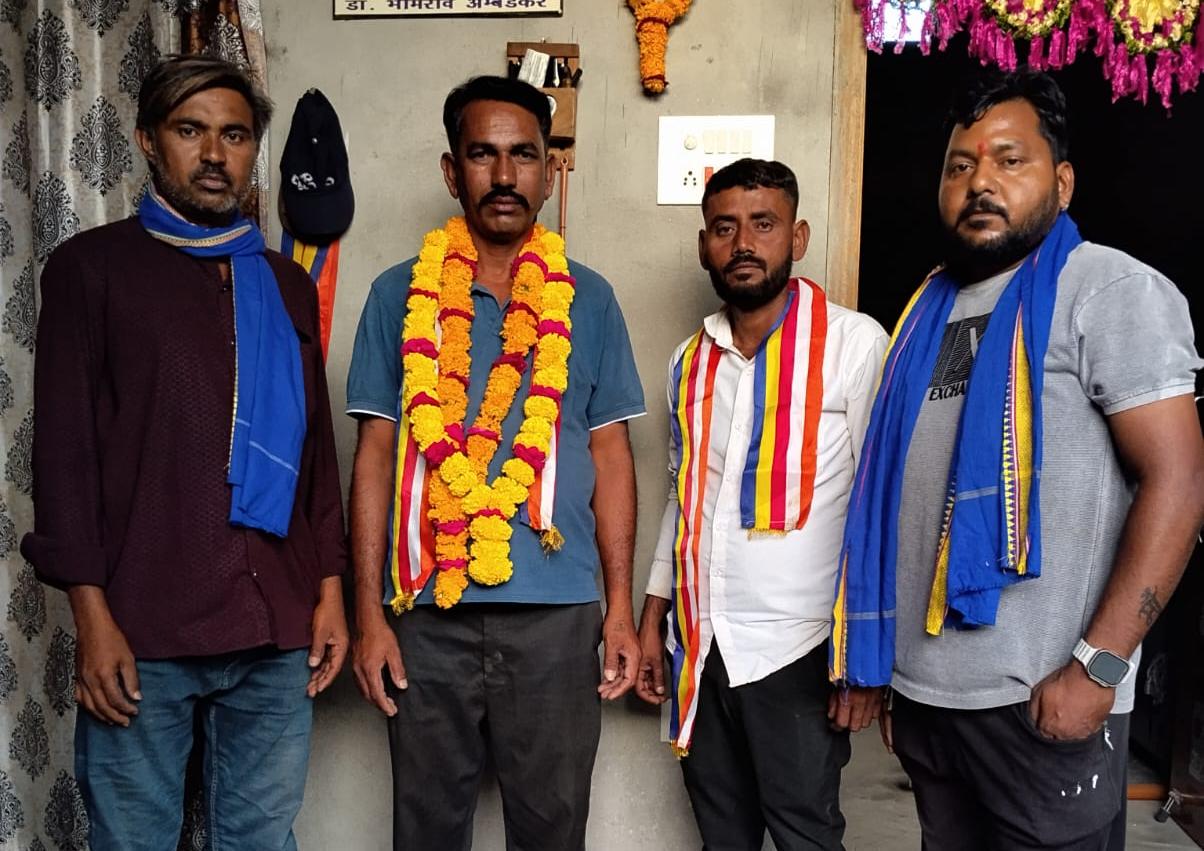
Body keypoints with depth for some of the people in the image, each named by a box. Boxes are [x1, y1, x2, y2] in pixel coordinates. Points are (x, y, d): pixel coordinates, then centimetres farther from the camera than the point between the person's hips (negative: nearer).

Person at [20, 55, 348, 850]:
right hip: (144, 626, -3)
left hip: (277, 627, 3)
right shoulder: (93, 265, 3)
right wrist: (92, 612, -10)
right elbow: (64, 447, -3)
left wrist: (330, 591, 8)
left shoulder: (287, 283, 14)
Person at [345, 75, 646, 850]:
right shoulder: (401, 294, 2)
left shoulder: (588, 300, 4)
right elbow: (376, 457, 2)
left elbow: (610, 456, 5)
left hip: (557, 609, 0)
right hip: (430, 610, 0)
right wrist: (369, 611, -2)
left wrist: (621, 605, 1)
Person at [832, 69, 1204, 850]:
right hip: (924, 690, 6)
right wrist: (891, 667, 14)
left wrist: (1096, 667, -19)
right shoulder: (931, 308, 12)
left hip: (1038, 698, -6)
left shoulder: (1110, 290, -6)